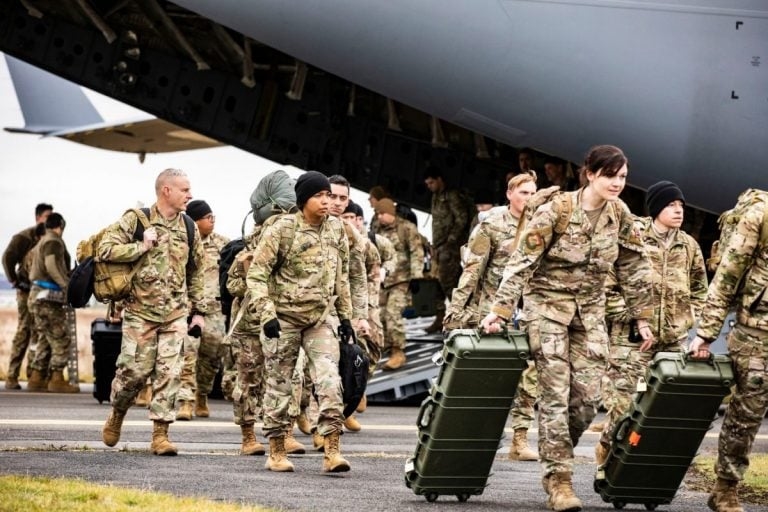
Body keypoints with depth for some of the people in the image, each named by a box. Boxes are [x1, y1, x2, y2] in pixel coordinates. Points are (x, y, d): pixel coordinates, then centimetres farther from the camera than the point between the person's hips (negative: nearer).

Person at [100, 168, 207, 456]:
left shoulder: (188, 227, 10)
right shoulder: (136, 219, -4)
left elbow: (196, 272, 18)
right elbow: (106, 249, -10)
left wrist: (199, 310, 15)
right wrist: (142, 246, -15)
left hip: (176, 314, 3)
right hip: (140, 311, -3)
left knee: (170, 373, -5)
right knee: (134, 370, -3)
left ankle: (160, 434, -1)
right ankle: (116, 415, 24)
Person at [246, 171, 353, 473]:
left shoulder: (336, 229, 6)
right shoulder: (281, 230, -11)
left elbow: (341, 275, 17)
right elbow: (257, 274, -11)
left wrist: (345, 315, 16)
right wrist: (266, 314, -19)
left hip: (321, 317, 4)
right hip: (284, 317, -4)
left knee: (330, 381, -9)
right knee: (279, 384, 5)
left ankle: (332, 451, -10)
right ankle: (276, 452, 15)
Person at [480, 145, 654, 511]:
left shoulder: (620, 215, -2)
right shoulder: (555, 212, -16)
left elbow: (634, 268, 8)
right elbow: (521, 263, -16)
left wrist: (642, 316, 8)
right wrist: (500, 310, -22)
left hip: (590, 309, 4)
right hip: (548, 303, -4)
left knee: (587, 396, -2)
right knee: (555, 394, -10)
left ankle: (554, 456, 20)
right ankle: (558, 479, -8)